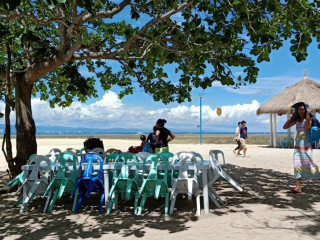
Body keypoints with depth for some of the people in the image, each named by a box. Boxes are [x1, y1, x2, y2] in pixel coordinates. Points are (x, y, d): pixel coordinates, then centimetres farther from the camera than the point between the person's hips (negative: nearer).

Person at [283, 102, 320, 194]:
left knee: (308, 164, -7)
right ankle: (298, 187, -4)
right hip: (297, 145, 5)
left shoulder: (309, 119, -2)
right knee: (297, 165, -3)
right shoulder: (297, 120, 13)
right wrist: (291, 117, 8)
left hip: (306, 144, -5)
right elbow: (285, 127, 12)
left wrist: (307, 115, -19)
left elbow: (308, 127, -22)